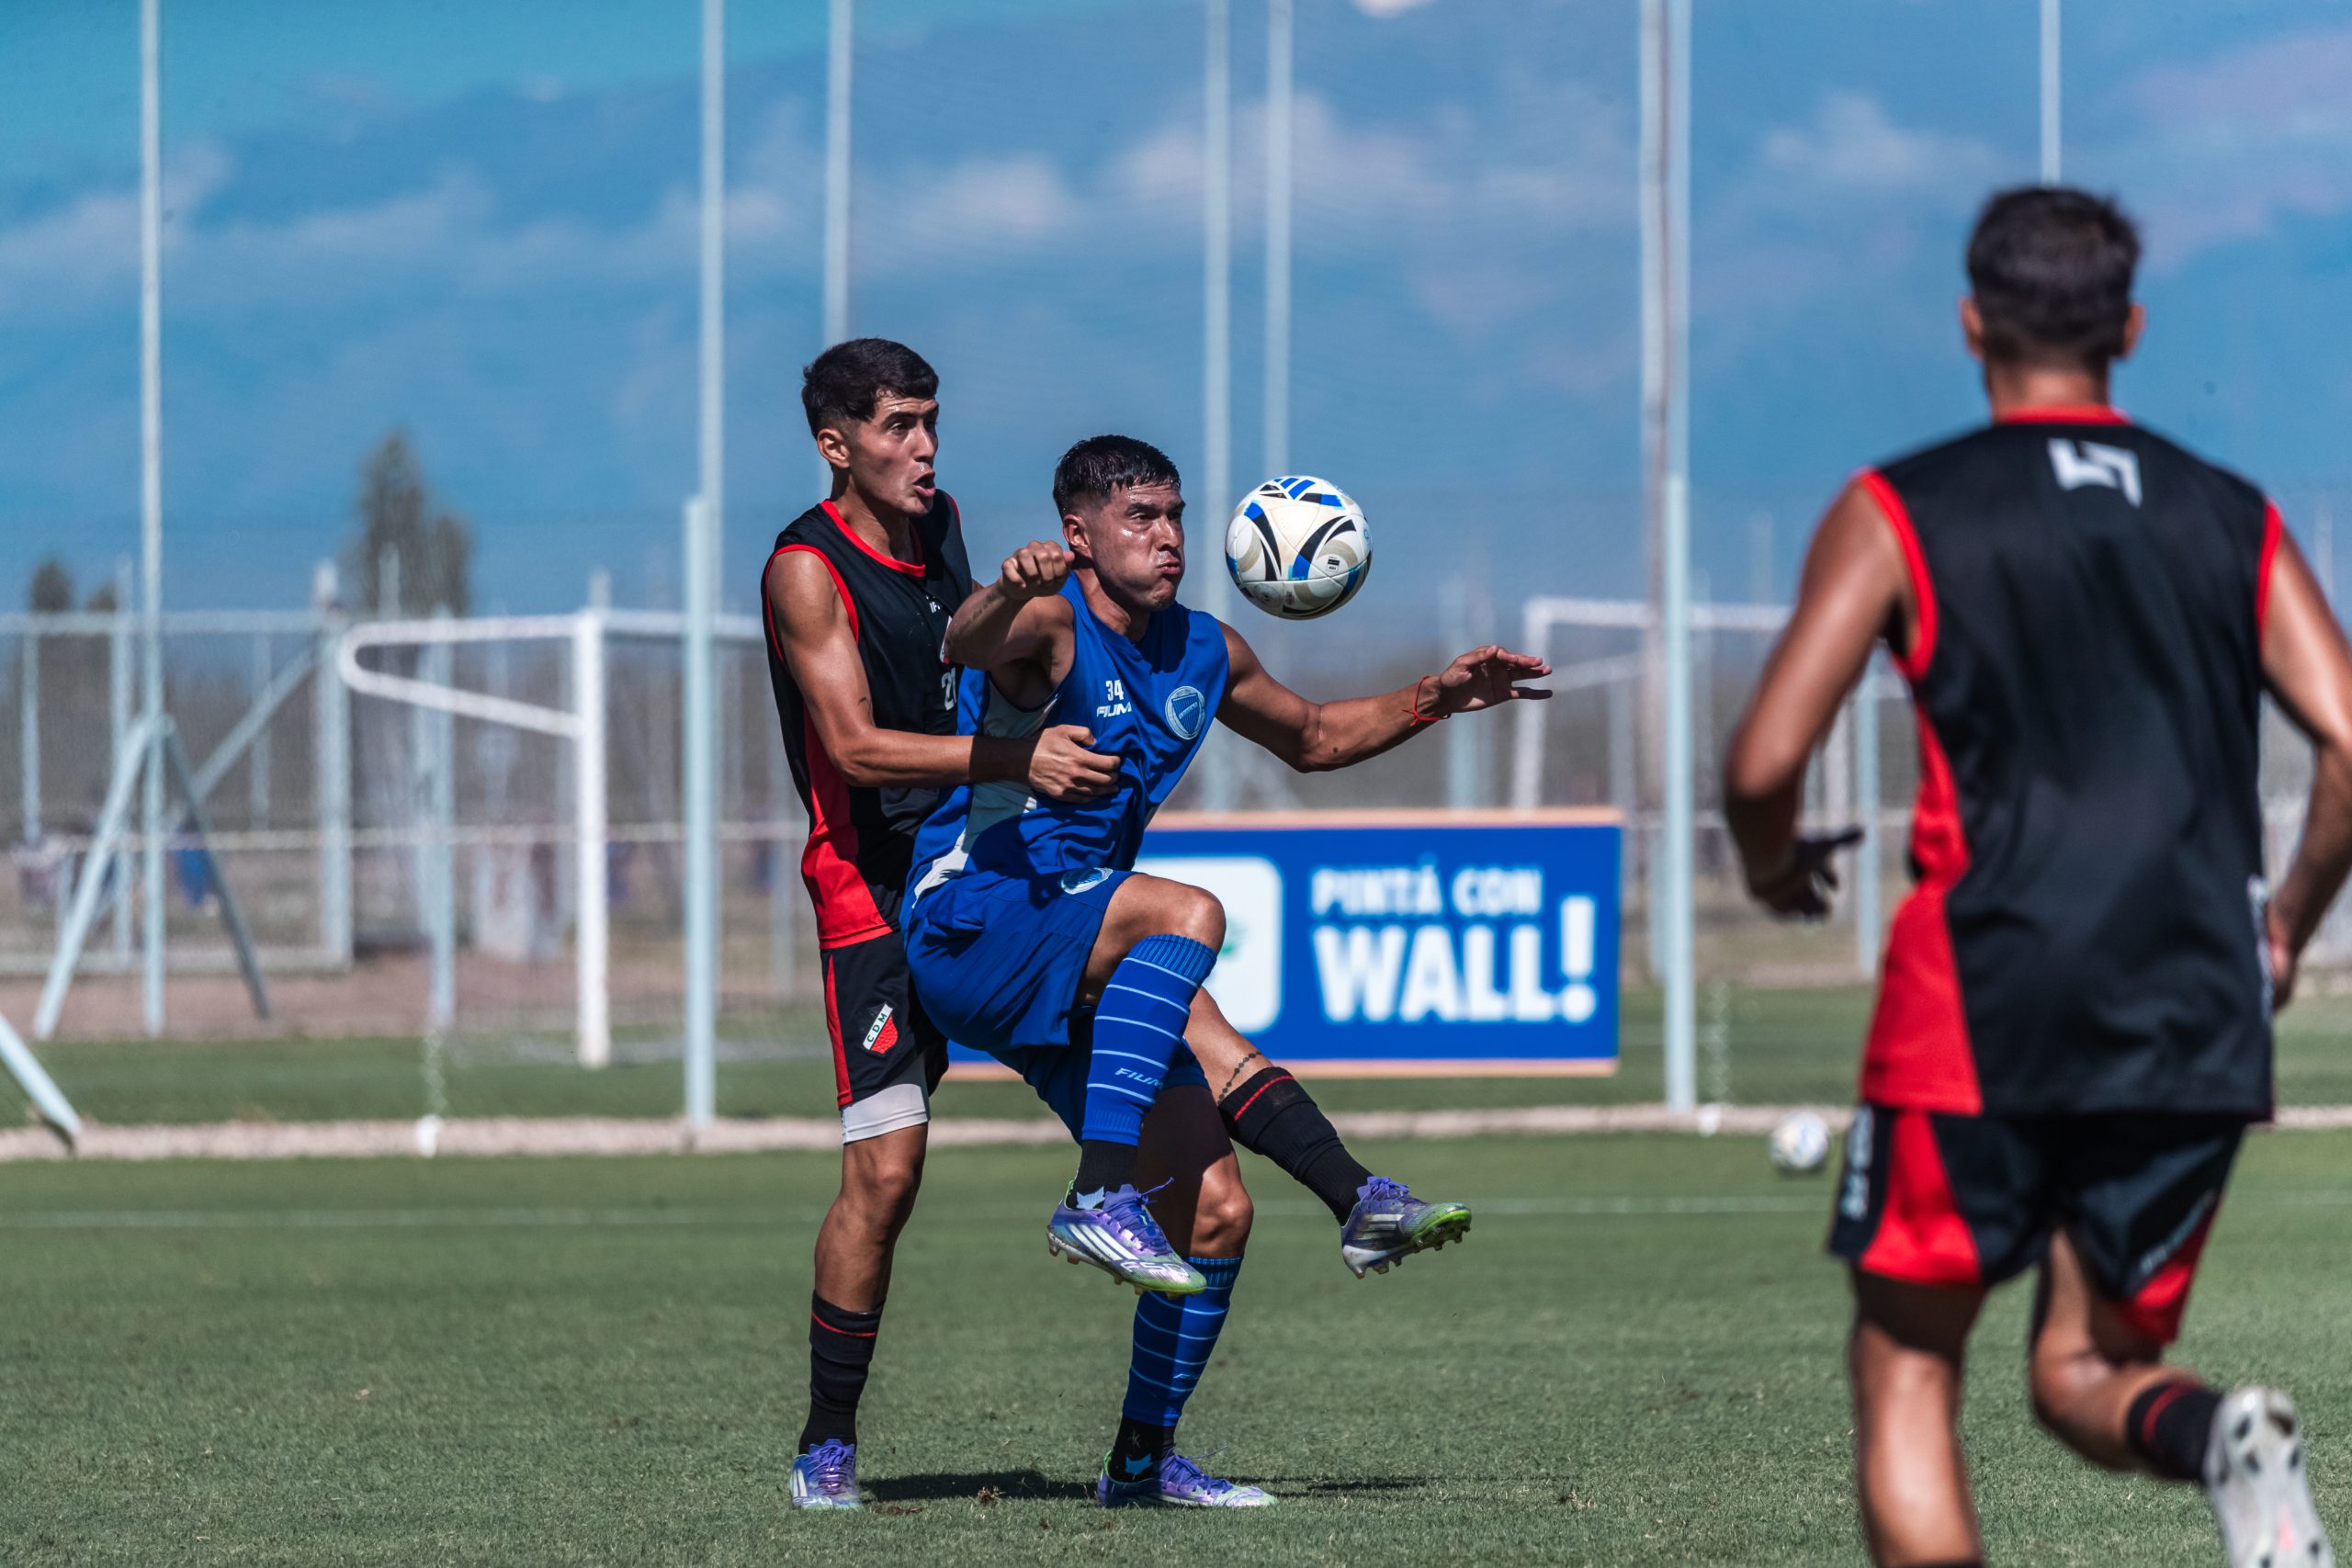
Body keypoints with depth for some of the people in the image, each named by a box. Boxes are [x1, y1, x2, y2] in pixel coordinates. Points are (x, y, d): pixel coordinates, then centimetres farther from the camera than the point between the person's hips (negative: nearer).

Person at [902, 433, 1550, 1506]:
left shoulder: (1202, 654, 14)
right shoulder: (1050, 624, -11)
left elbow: (1312, 739, 31)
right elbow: (967, 644, -35)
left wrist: (1431, 700, 19)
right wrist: (1007, 593, -57)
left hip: (1076, 981, 8)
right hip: (969, 928, -8)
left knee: (1215, 1211, 0)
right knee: (1186, 916, -35)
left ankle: (1143, 1459, 12)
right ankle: (1100, 1199, -37)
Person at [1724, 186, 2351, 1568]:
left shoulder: (1897, 514, 2)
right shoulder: (2234, 520, 12)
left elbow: (1765, 762, -6)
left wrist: (1775, 865, 16)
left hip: (1982, 1010, -3)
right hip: (2197, 1030, 3)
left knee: (1908, 1367, 10)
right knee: (2085, 1371, 15)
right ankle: (2223, 1437, -20)